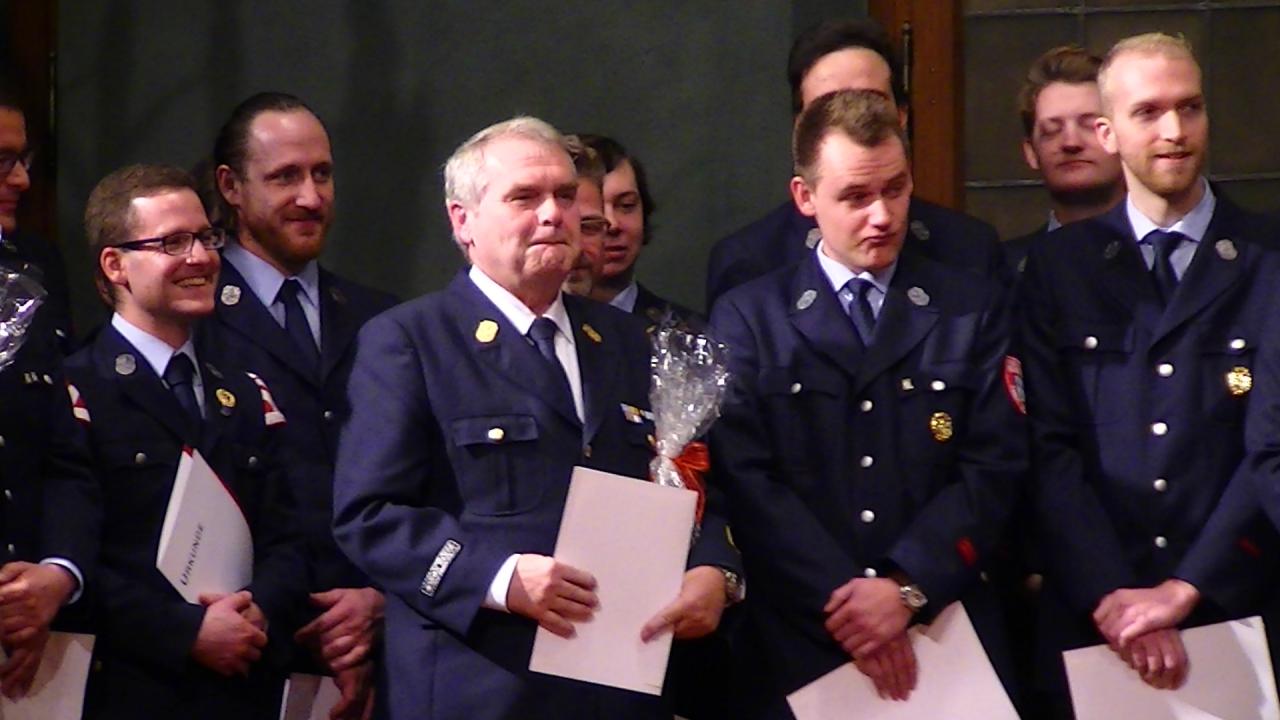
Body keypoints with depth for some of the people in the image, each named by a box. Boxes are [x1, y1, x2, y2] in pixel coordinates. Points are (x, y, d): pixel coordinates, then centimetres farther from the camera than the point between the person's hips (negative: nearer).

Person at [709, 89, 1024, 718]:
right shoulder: (746, 319, 5)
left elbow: (994, 467, -1)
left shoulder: (975, 309, 9)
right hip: (799, 650, -1)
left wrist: (907, 586, -14)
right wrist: (843, 600, -16)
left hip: (949, 631, 1)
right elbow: (746, 481, -5)